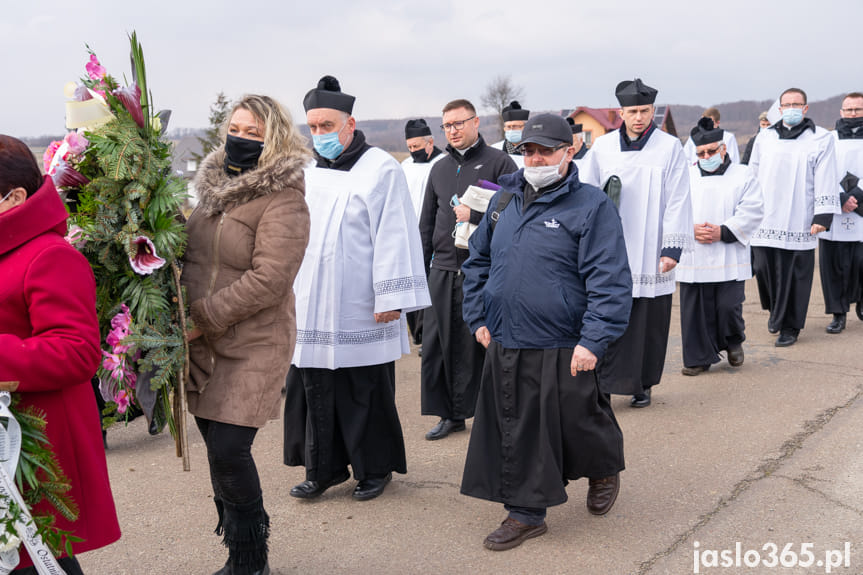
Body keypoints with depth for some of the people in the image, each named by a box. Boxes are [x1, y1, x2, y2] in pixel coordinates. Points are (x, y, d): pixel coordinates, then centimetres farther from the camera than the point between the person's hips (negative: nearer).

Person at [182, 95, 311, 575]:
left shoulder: (283, 201, -11)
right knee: (220, 448, 11)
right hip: (204, 342, 7)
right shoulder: (216, 186, 12)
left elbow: (268, 279, -19)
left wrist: (203, 316, -18)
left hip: (254, 344, -7)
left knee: (228, 450, -9)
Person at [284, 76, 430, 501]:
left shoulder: (381, 170, -6)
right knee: (315, 391, 8)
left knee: (366, 393, 3)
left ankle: (375, 468, 19)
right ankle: (324, 469, 21)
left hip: (361, 311, -6)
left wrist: (390, 298, -15)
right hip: (312, 308, 6)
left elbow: (395, 237, -11)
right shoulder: (308, 173, 13)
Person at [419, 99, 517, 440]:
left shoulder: (499, 162, 1)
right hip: (443, 269, 5)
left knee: (483, 344, -1)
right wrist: (420, 267, 16)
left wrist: (476, 216, -13)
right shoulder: (439, 169, 17)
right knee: (437, 344, 4)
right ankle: (450, 414, 16)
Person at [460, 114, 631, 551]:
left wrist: (593, 341, -19)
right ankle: (525, 513, 23)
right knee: (514, 432, 9)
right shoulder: (504, 201, 9)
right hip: (505, 346, 5)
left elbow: (610, 280, -13)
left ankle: (604, 470, 40)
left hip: (563, 350, -5)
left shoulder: (592, 206, -9)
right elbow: (477, 262, 20)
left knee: (578, 425, 8)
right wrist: (478, 317, 13)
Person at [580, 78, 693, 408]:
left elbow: (678, 201, -2)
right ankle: (603, 385, 3)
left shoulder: (670, 148, 0)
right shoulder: (602, 147, 6)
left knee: (649, 323, 6)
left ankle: (642, 385, 20)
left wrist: (672, 247, -8)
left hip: (650, 255, -1)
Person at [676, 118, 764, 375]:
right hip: (692, 259, 2)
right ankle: (699, 357, 16)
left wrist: (723, 232, -14)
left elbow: (752, 212, -3)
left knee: (728, 306, -5)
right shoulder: (685, 177, 11)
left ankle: (734, 342, 25)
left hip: (730, 260, -2)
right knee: (695, 310, 2)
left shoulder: (743, 176, 6)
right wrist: (691, 229, -12)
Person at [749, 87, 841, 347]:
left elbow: (826, 180, -1)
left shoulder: (821, 138, 4)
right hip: (765, 222, 3)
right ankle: (775, 310, 30)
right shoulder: (765, 138, 14)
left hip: (799, 225, -3)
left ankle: (789, 327, 12)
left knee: (794, 276, -1)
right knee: (764, 269, 3)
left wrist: (823, 216, -8)